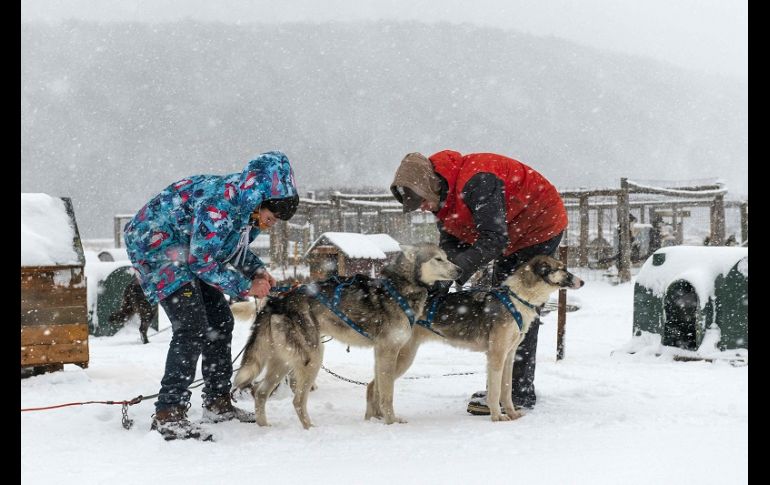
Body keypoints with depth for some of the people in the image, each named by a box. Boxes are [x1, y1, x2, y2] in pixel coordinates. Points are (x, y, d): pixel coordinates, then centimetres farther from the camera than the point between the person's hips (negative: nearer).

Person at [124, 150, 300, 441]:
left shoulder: (248, 205, -4)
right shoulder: (219, 203, -33)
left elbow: (236, 246, 13)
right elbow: (203, 261, -28)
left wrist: (258, 271, -5)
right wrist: (245, 287, -20)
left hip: (188, 252, 10)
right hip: (155, 246, -10)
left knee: (220, 321, 11)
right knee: (192, 328, -20)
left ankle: (218, 403, 22)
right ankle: (167, 415, -19)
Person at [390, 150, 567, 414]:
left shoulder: (475, 182, -34)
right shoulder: (442, 196, -4)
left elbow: (494, 240, -37)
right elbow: (450, 245, -5)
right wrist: (437, 286, -23)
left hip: (540, 228, -10)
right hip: (512, 236, 10)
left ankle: (520, 393, -12)